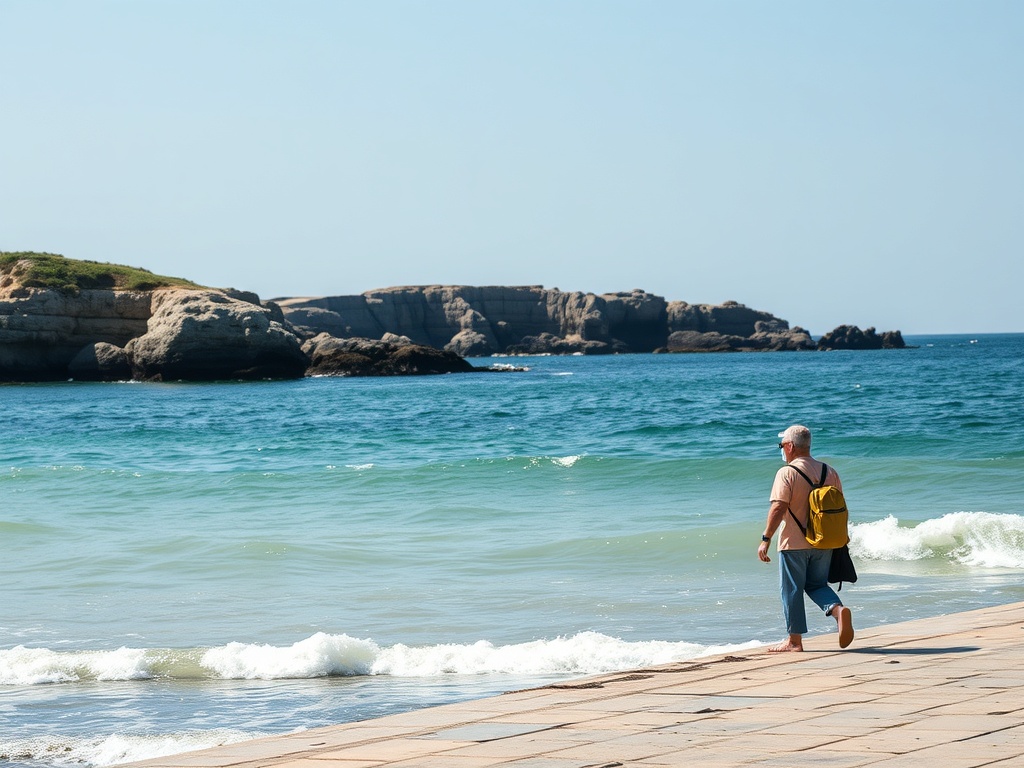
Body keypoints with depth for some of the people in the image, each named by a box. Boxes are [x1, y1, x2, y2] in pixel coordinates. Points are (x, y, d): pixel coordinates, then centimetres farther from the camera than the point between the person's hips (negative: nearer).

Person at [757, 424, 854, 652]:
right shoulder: (830, 472, 7)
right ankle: (838, 610, -9)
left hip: (794, 543, -5)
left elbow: (778, 508, -19)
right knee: (817, 584, 19)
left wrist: (765, 540, -14)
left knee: (792, 590, 5)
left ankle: (795, 640, 9)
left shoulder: (787, 473, -11)